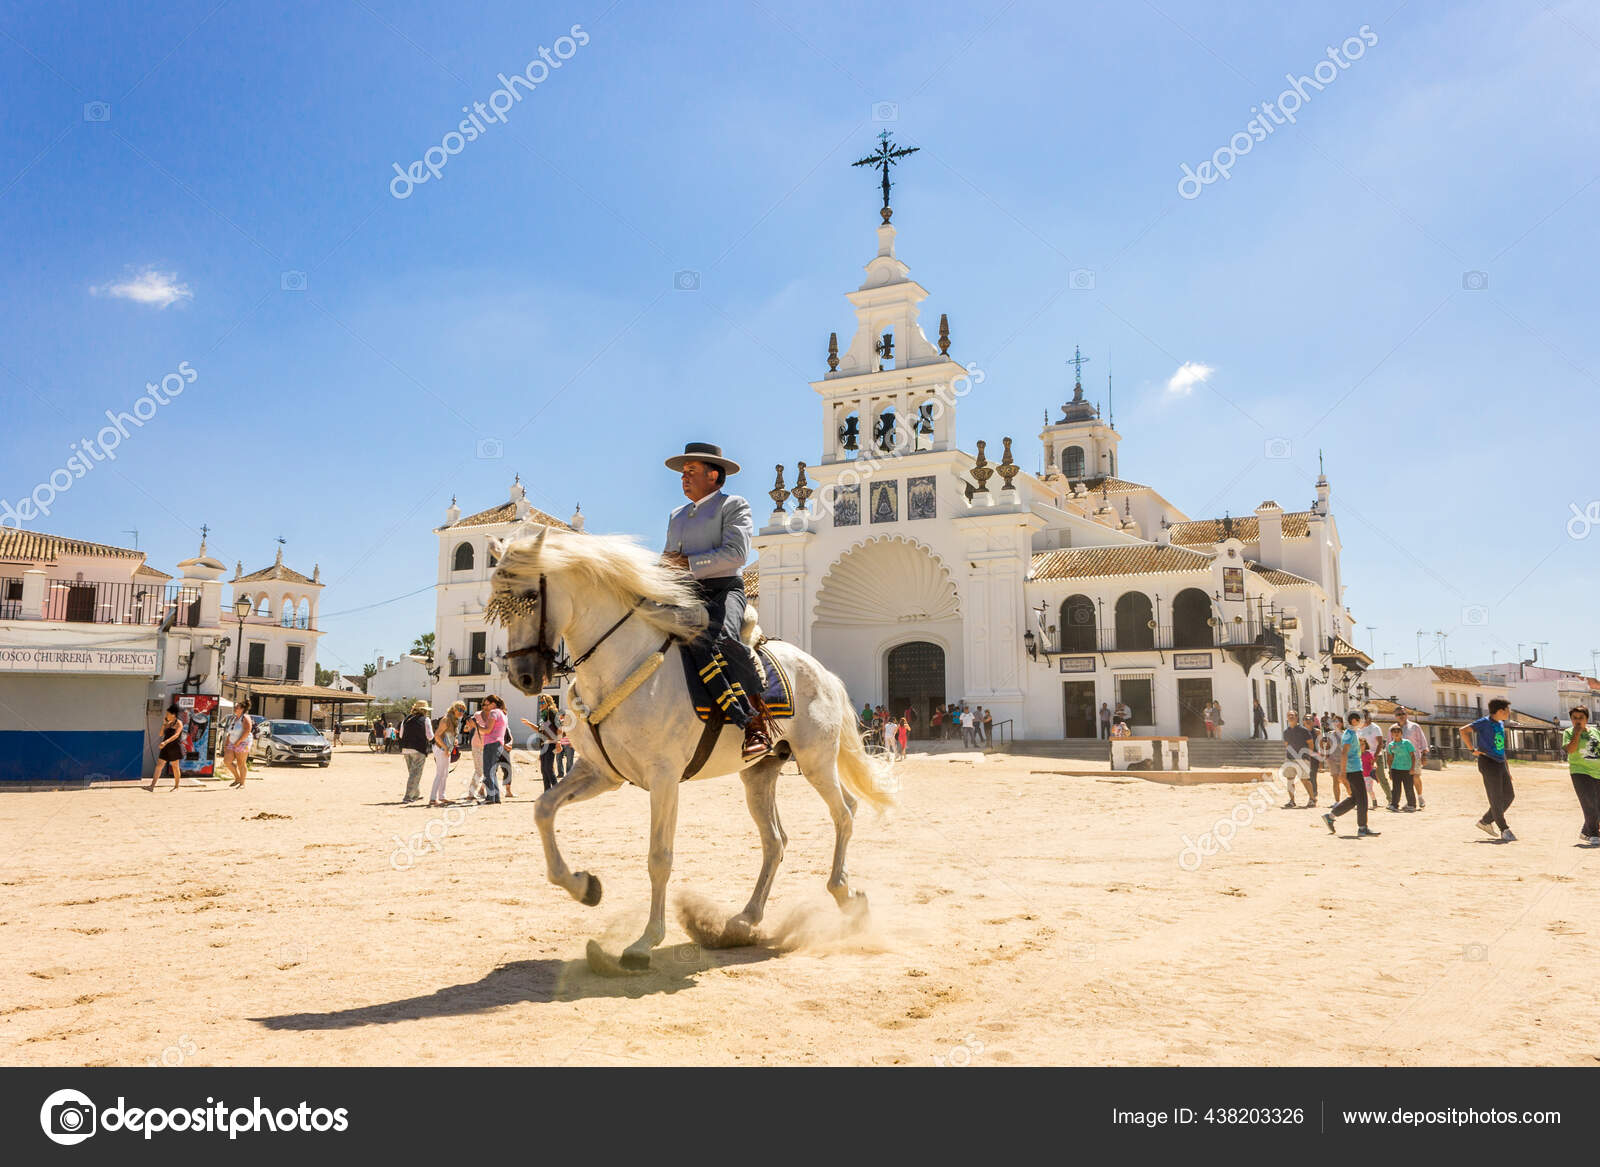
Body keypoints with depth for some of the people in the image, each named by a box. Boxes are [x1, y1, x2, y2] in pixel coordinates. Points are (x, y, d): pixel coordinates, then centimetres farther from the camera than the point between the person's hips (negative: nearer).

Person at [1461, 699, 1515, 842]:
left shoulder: (1501, 724, 14)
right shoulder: (1485, 722, -12)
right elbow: (1464, 730, -22)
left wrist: (1507, 768, 20)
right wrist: (1472, 750, -20)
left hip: (1500, 764, 9)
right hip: (1488, 764, -9)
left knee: (1509, 796, 11)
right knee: (1496, 799, -2)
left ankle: (1485, 821, 21)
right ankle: (1504, 831, 7)